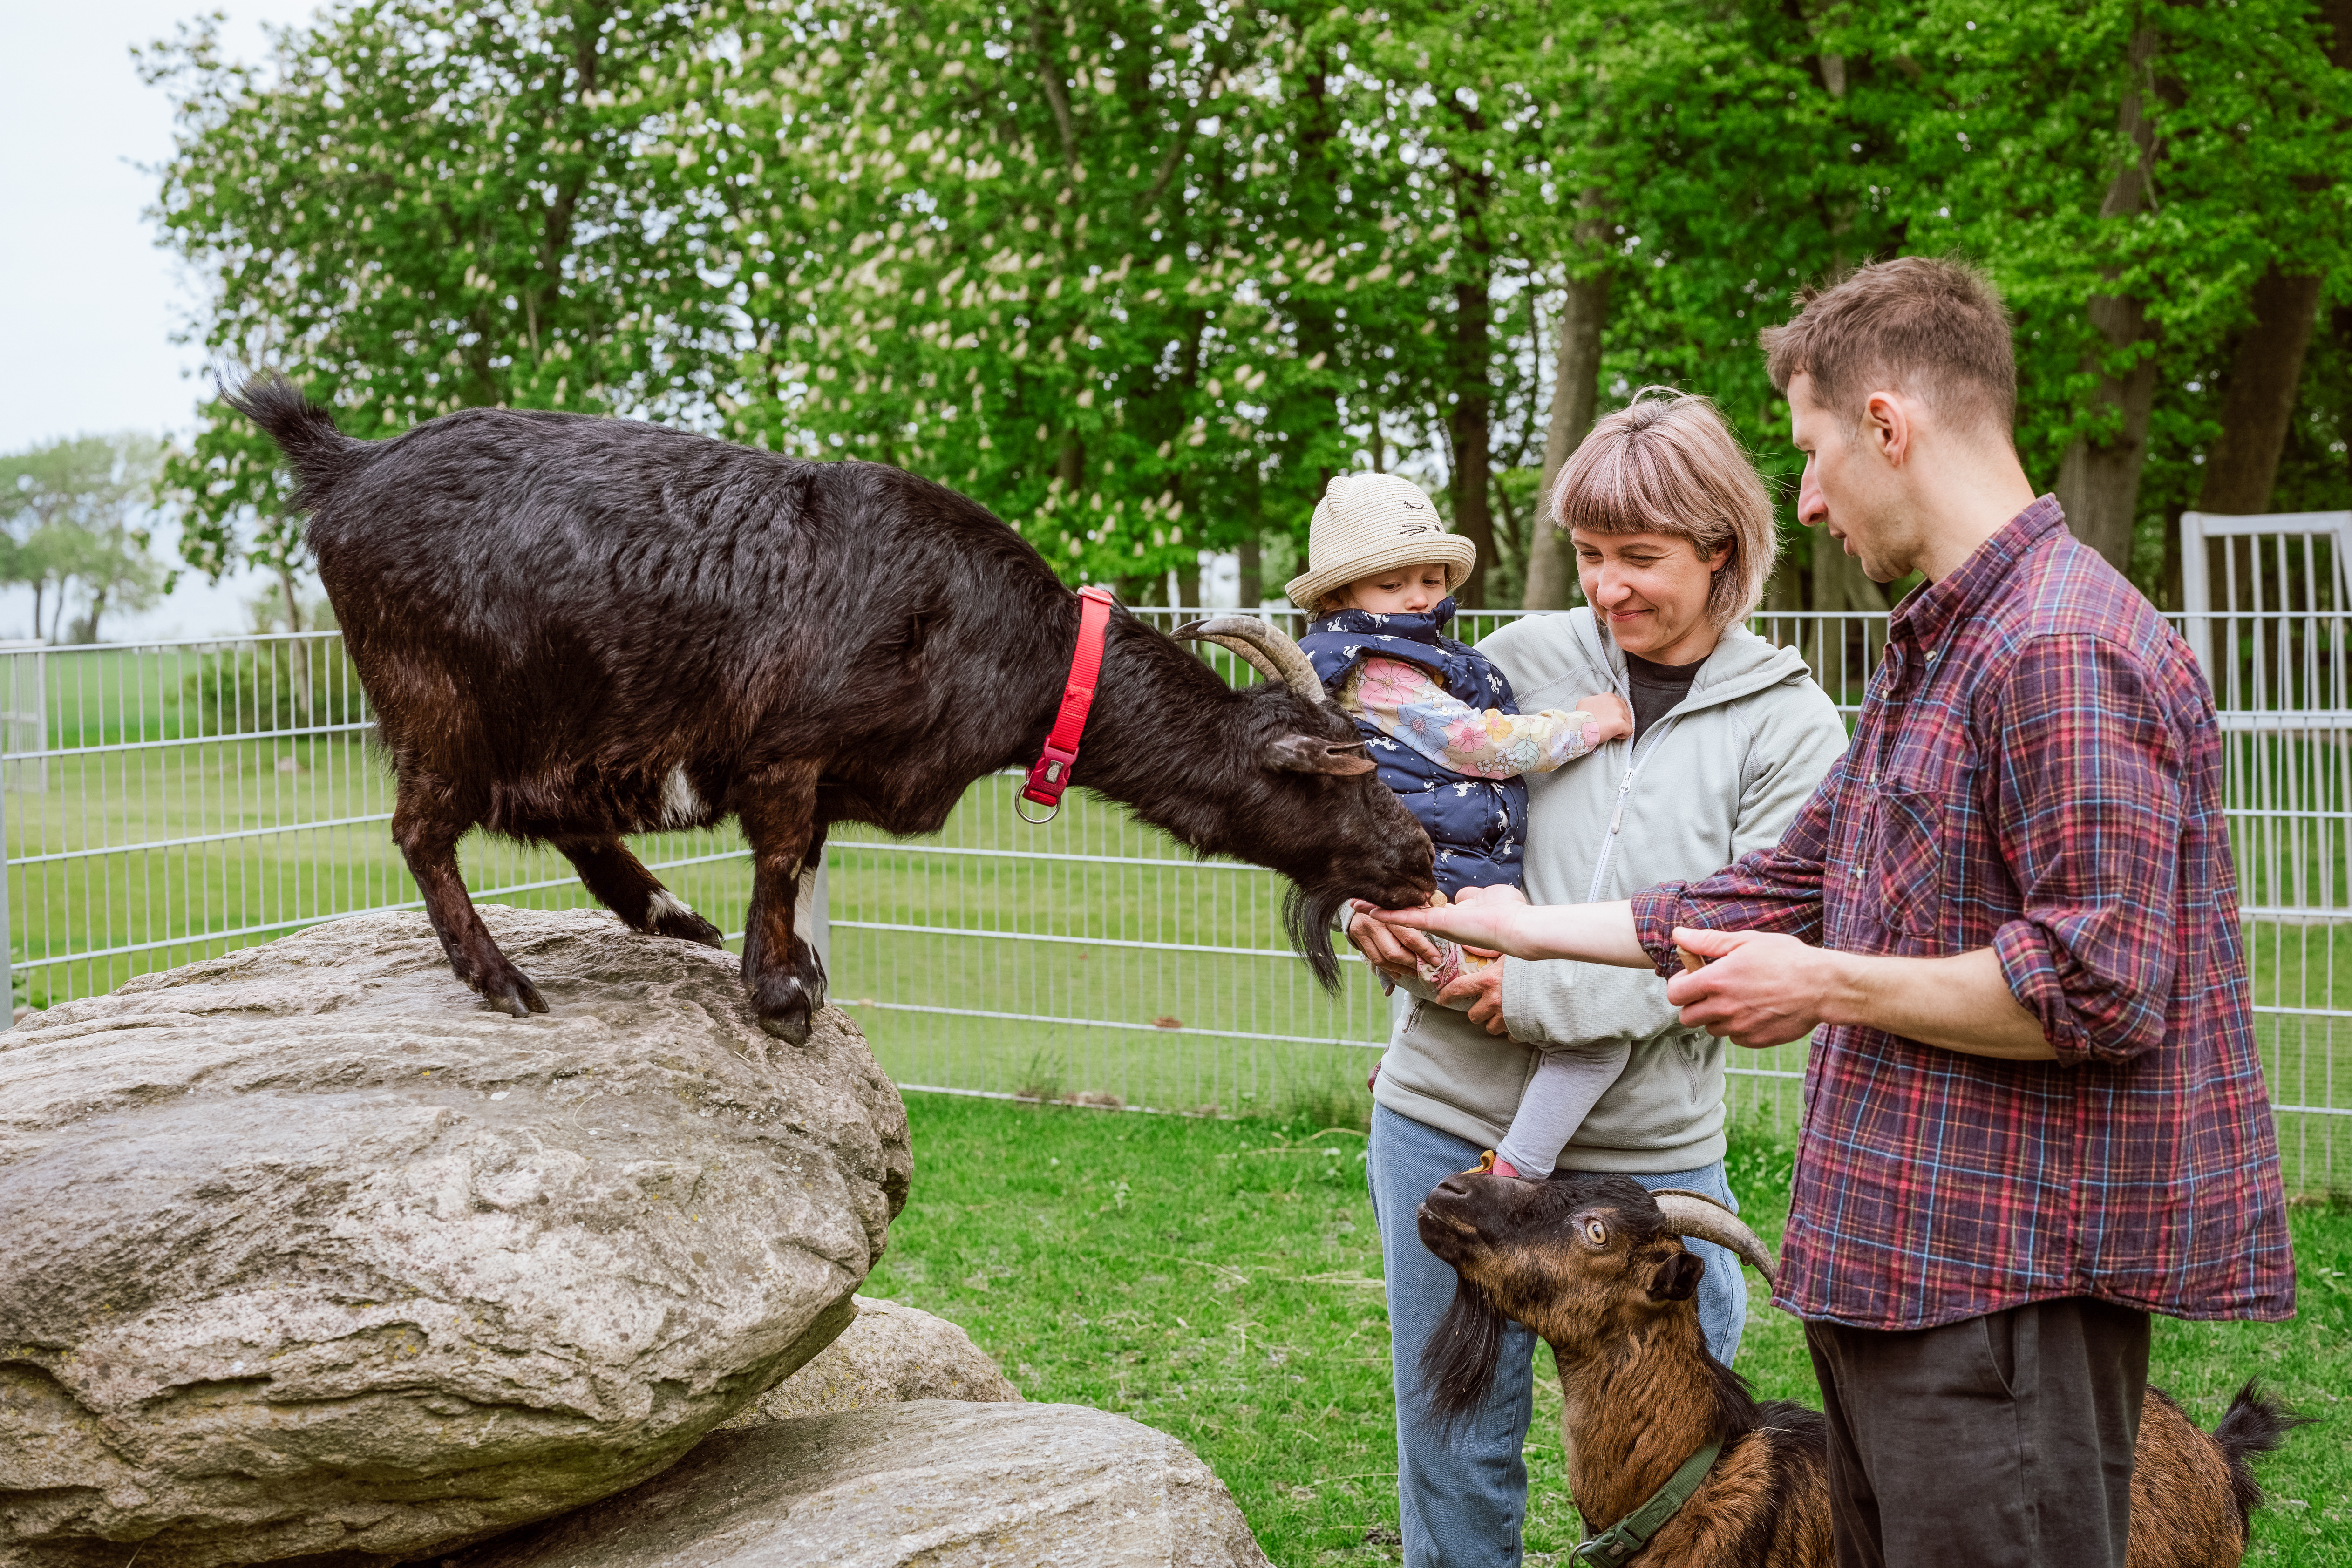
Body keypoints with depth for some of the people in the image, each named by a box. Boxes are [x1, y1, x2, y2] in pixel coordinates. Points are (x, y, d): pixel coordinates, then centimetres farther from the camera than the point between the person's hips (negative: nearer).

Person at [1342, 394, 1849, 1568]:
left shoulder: (1787, 725, -3)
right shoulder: (1523, 659, 2)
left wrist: (1541, 991, -18)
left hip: (1649, 1152, -1)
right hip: (1449, 1118, 2)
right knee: (1453, 1450, 11)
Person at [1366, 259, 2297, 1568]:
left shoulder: (2068, 650, -18)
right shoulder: (1937, 650, 17)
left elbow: (2097, 989, -25)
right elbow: (1786, 887, 22)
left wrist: (1829, 986, -14)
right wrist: (1526, 929, 22)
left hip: (2010, 1286, -10)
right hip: (1899, 1262, 10)